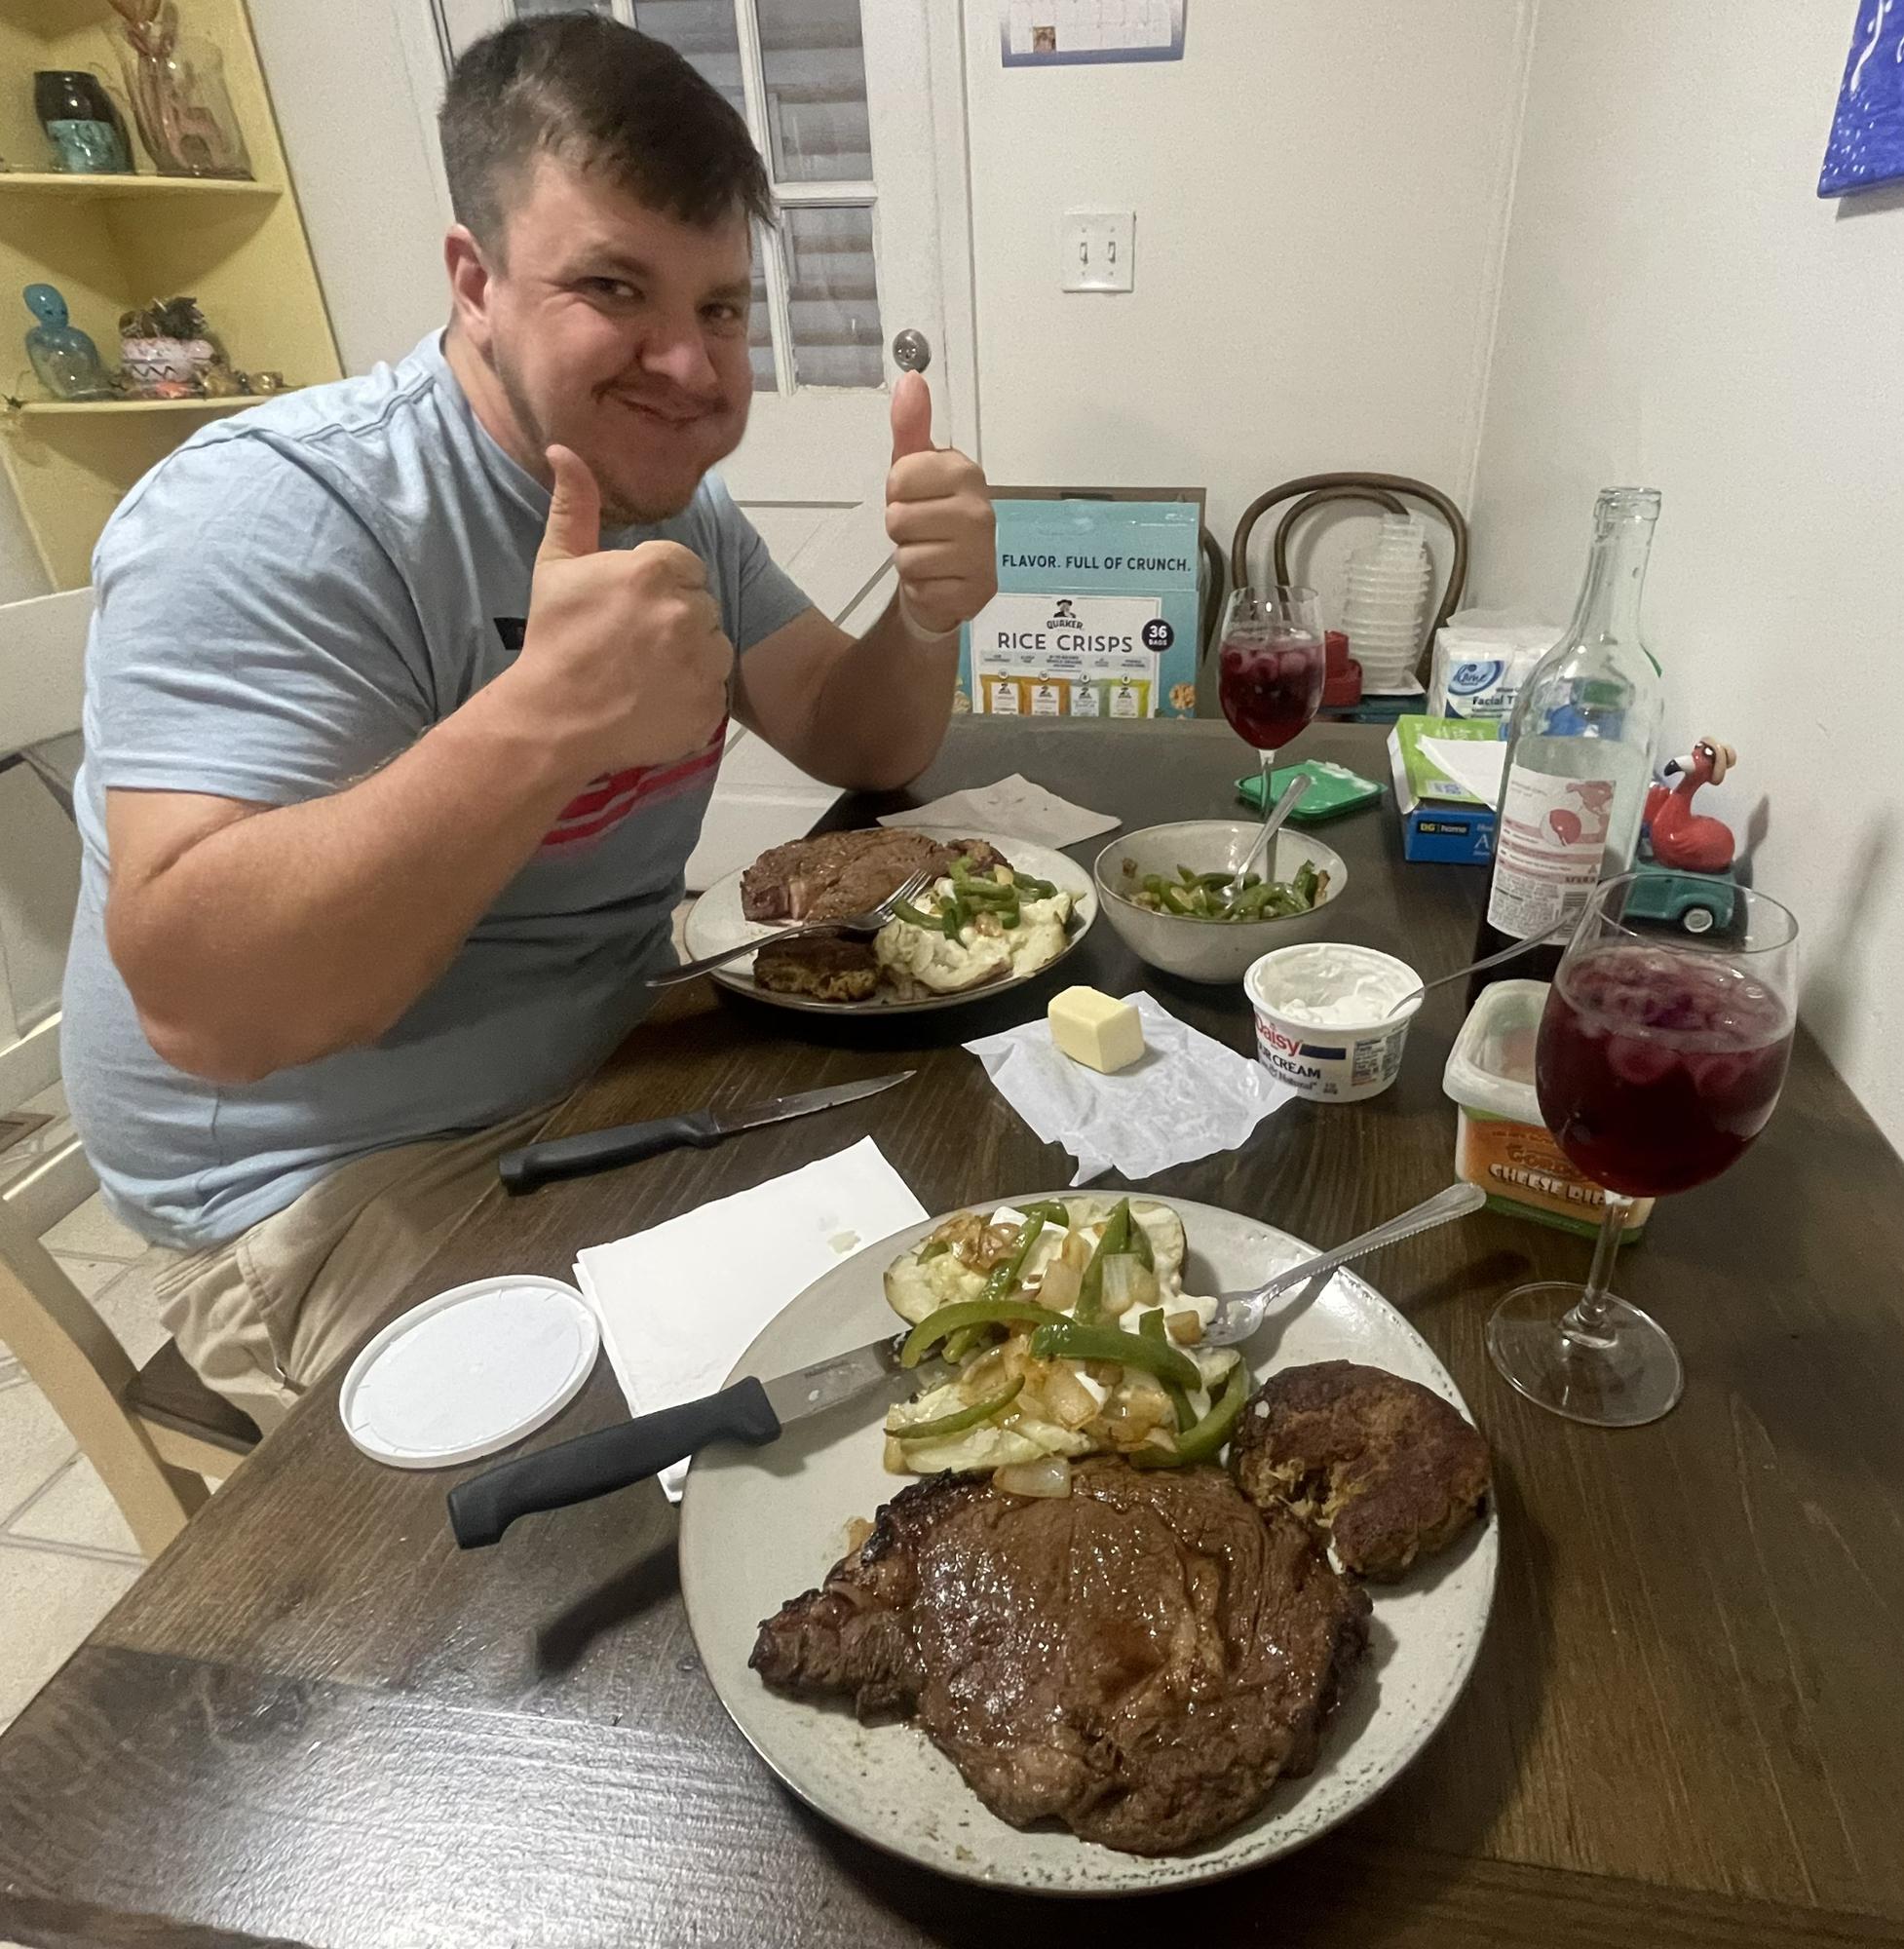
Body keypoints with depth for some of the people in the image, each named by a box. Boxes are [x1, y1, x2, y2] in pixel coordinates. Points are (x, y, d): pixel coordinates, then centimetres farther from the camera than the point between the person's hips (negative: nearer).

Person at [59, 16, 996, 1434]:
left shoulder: (674, 498, 3)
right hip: (339, 1185, -7)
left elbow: (861, 749, 4)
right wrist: (546, 717, -41)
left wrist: (928, 615, -17)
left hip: (614, 1069, 7)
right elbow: (197, 1000, -30)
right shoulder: (275, 520, -21)